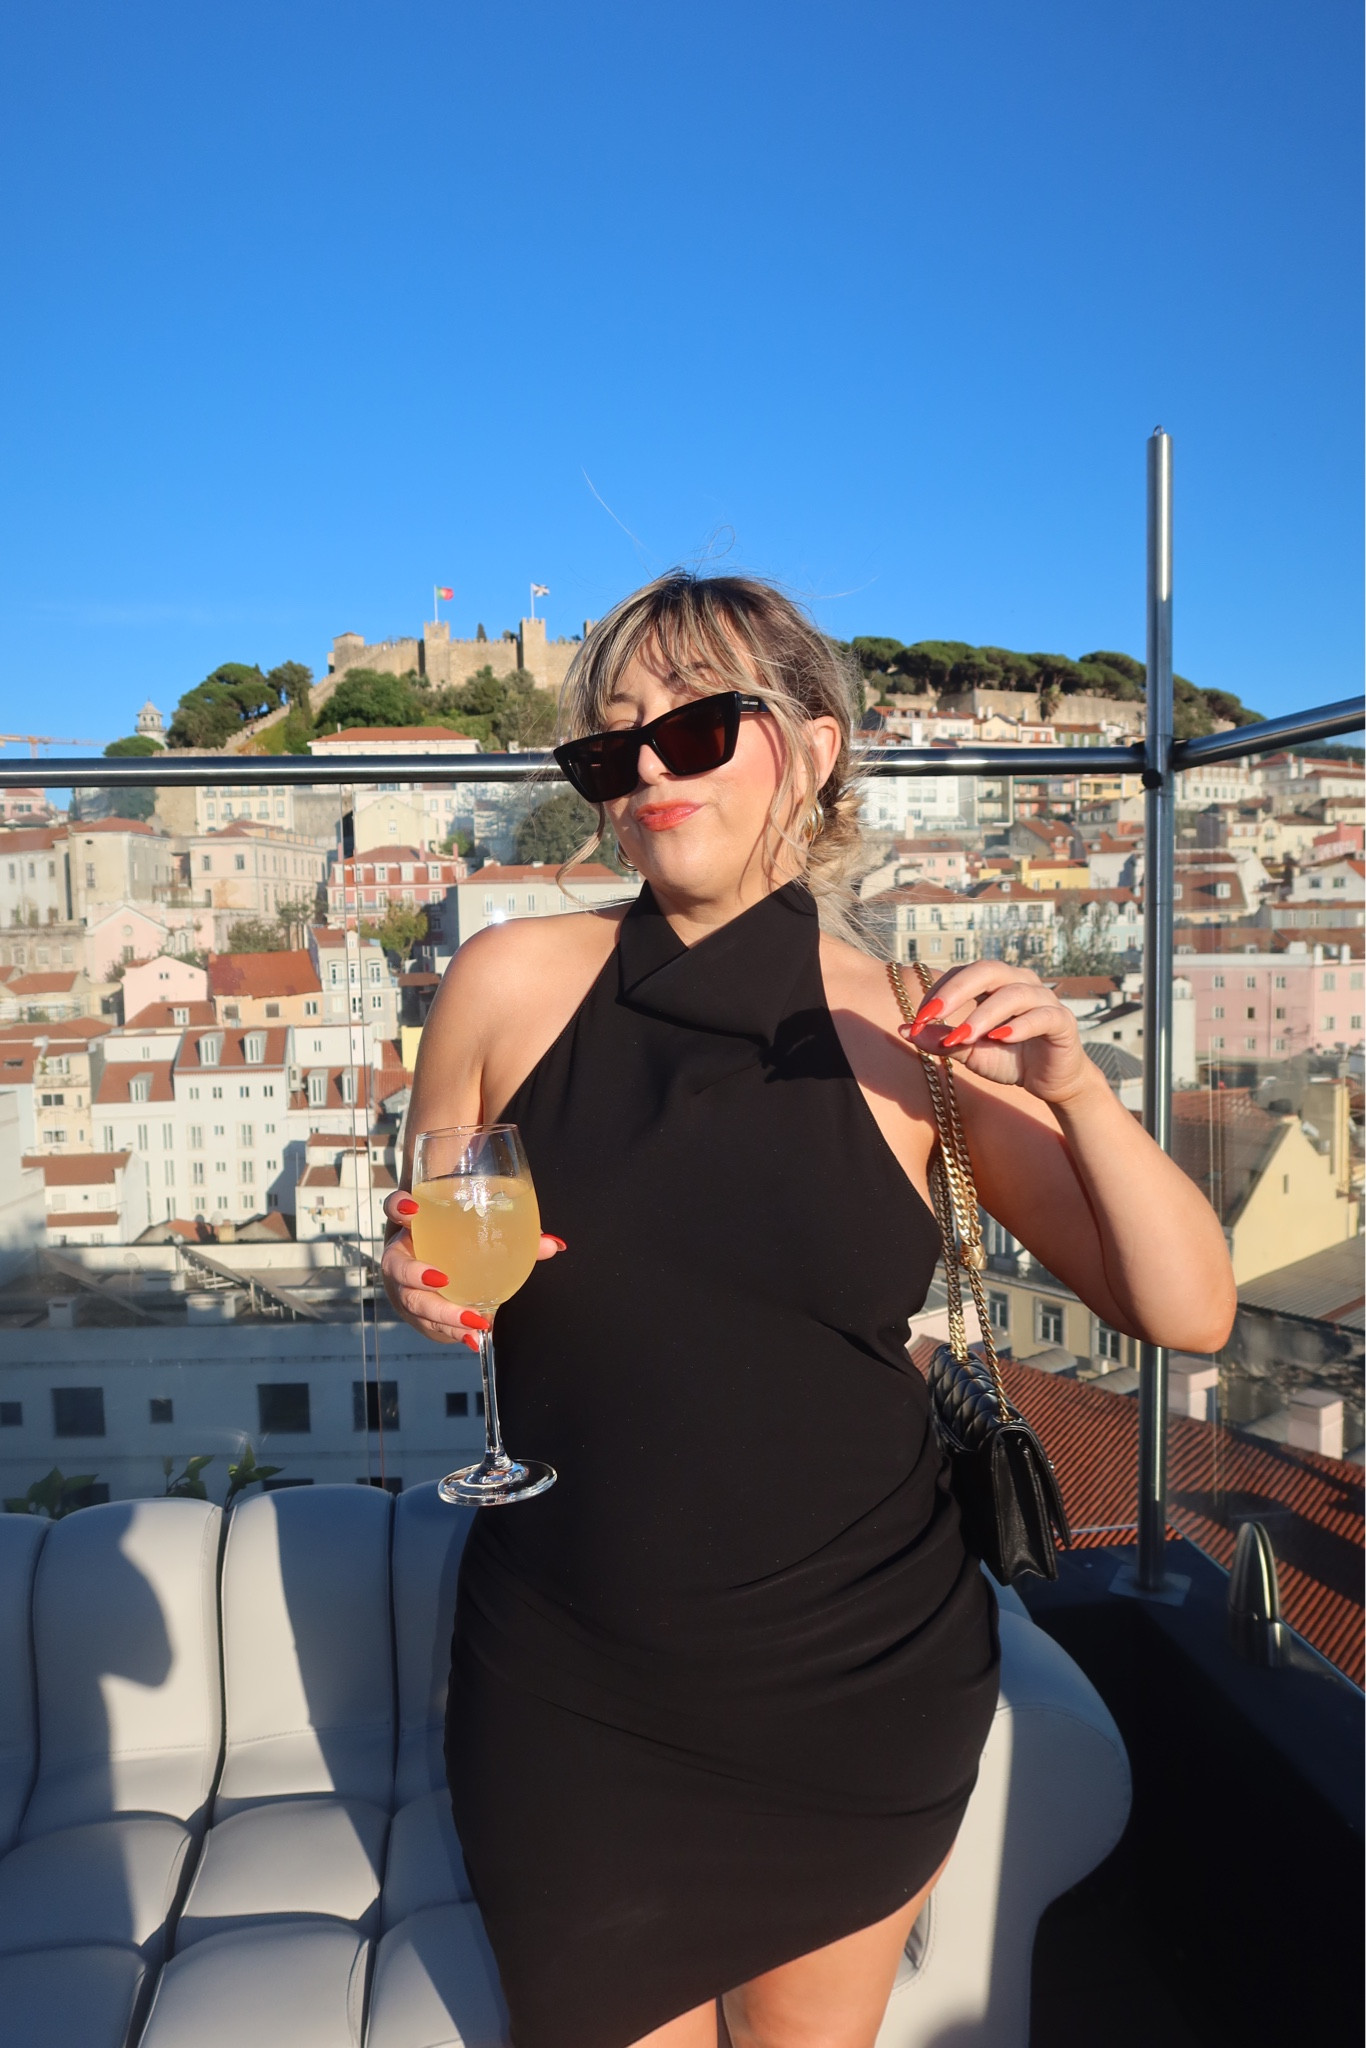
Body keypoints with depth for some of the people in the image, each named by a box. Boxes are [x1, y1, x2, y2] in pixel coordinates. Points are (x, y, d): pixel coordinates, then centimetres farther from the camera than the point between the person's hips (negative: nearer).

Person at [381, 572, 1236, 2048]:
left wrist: (1074, 1090, -22)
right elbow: (420, 1258, 7)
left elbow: (1190, 1314, -7)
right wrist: (422, 1284, -16)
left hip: (859, 1692, 0)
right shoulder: (511, 983, -8)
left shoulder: (914, 1030, -9)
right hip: (568, 1693, 0)